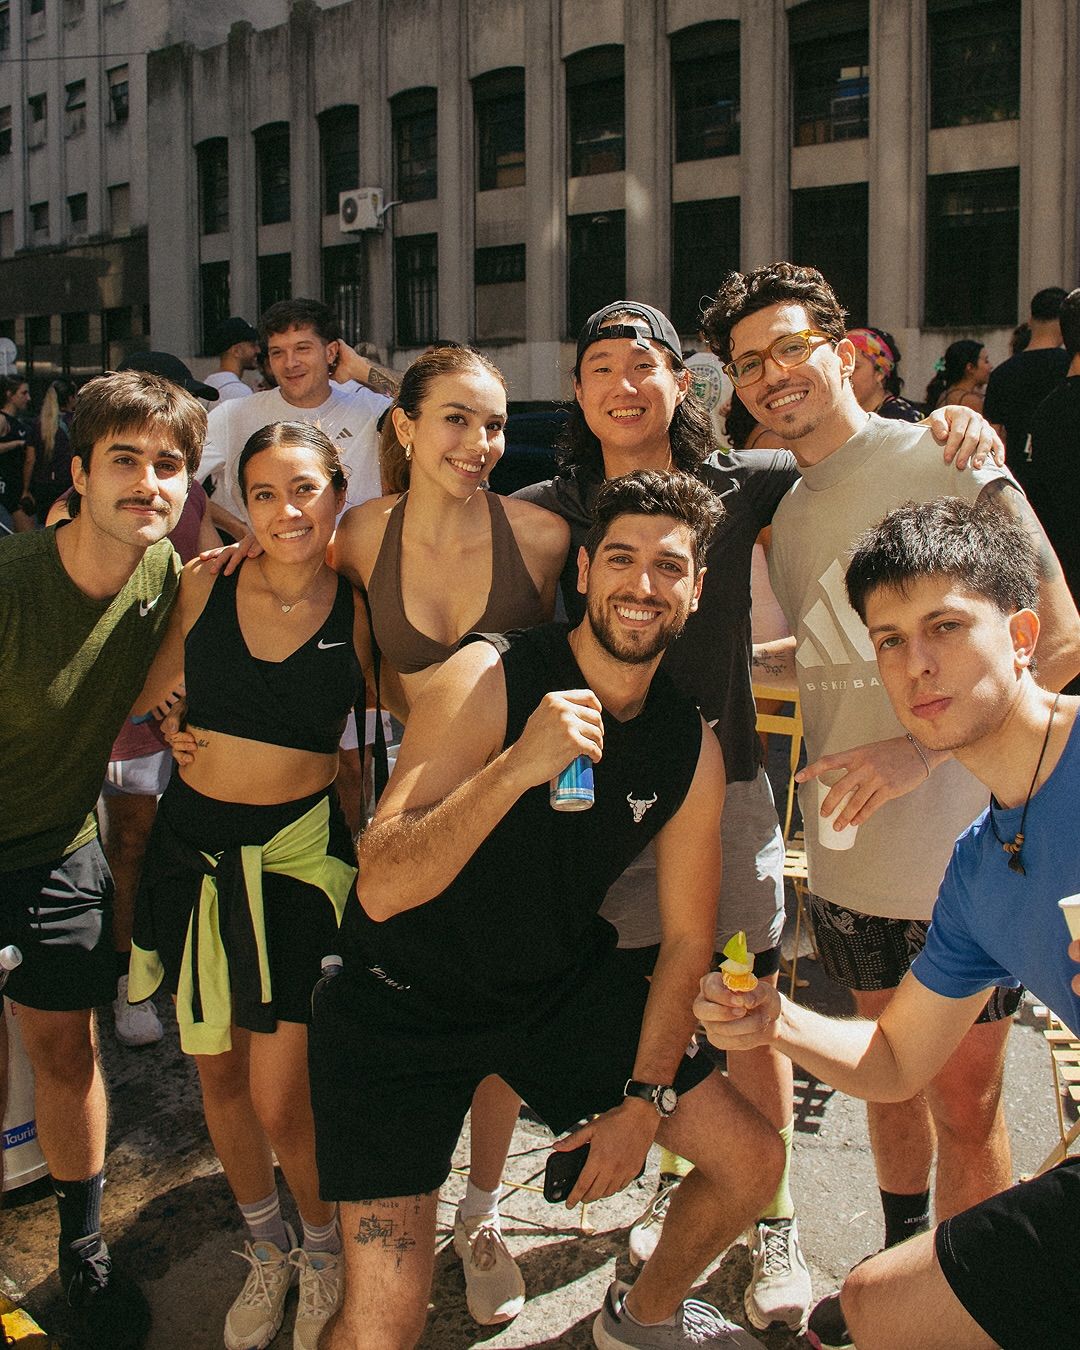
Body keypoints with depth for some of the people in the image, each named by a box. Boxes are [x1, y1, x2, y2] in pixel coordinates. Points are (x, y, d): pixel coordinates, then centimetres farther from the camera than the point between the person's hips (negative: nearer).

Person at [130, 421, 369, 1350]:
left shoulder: (359, 612, -7)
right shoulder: (206, 584, -3)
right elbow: (149, 701, 9)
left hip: (300, 851, -3)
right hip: (195, 843, 3)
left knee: (280, 1099, -5)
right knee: (218, 1070, 14)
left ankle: (323, 1250, 26)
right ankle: (266, 1250, 39)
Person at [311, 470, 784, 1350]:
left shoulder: (693, 749, -6)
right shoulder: (489, 681, -22)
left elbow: (687, 937, 4)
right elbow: (382, 888, -30)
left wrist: (643, 1102, 0)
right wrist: (517, 766, -43)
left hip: (565, 983, 5)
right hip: (404, 997, -5)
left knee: (752, 1161, 8)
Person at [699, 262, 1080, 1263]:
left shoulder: (946, 462, -11)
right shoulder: (787, 511, 10)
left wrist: (922, 747, -21)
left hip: (962, 857, -6)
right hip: (848, 856, 6)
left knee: (963, 1103, 6)